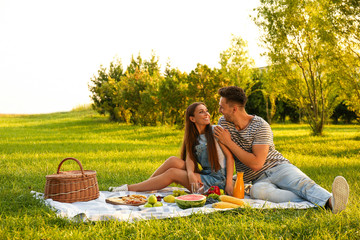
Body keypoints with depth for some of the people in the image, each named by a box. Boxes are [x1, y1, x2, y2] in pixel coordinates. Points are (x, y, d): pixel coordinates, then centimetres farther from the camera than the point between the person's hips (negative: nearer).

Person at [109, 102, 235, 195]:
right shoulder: (193, 137, 10)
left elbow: (230, 157, -10)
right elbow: (189, 158, -5)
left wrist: (229, 184, -20)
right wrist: (190, 173, -28)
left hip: (217, 181, -5)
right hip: (203, 174, 5)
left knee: (172, 173, -15)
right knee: (173, 160, -12)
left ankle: (130, 188, -8)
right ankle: (142, 186, -6)